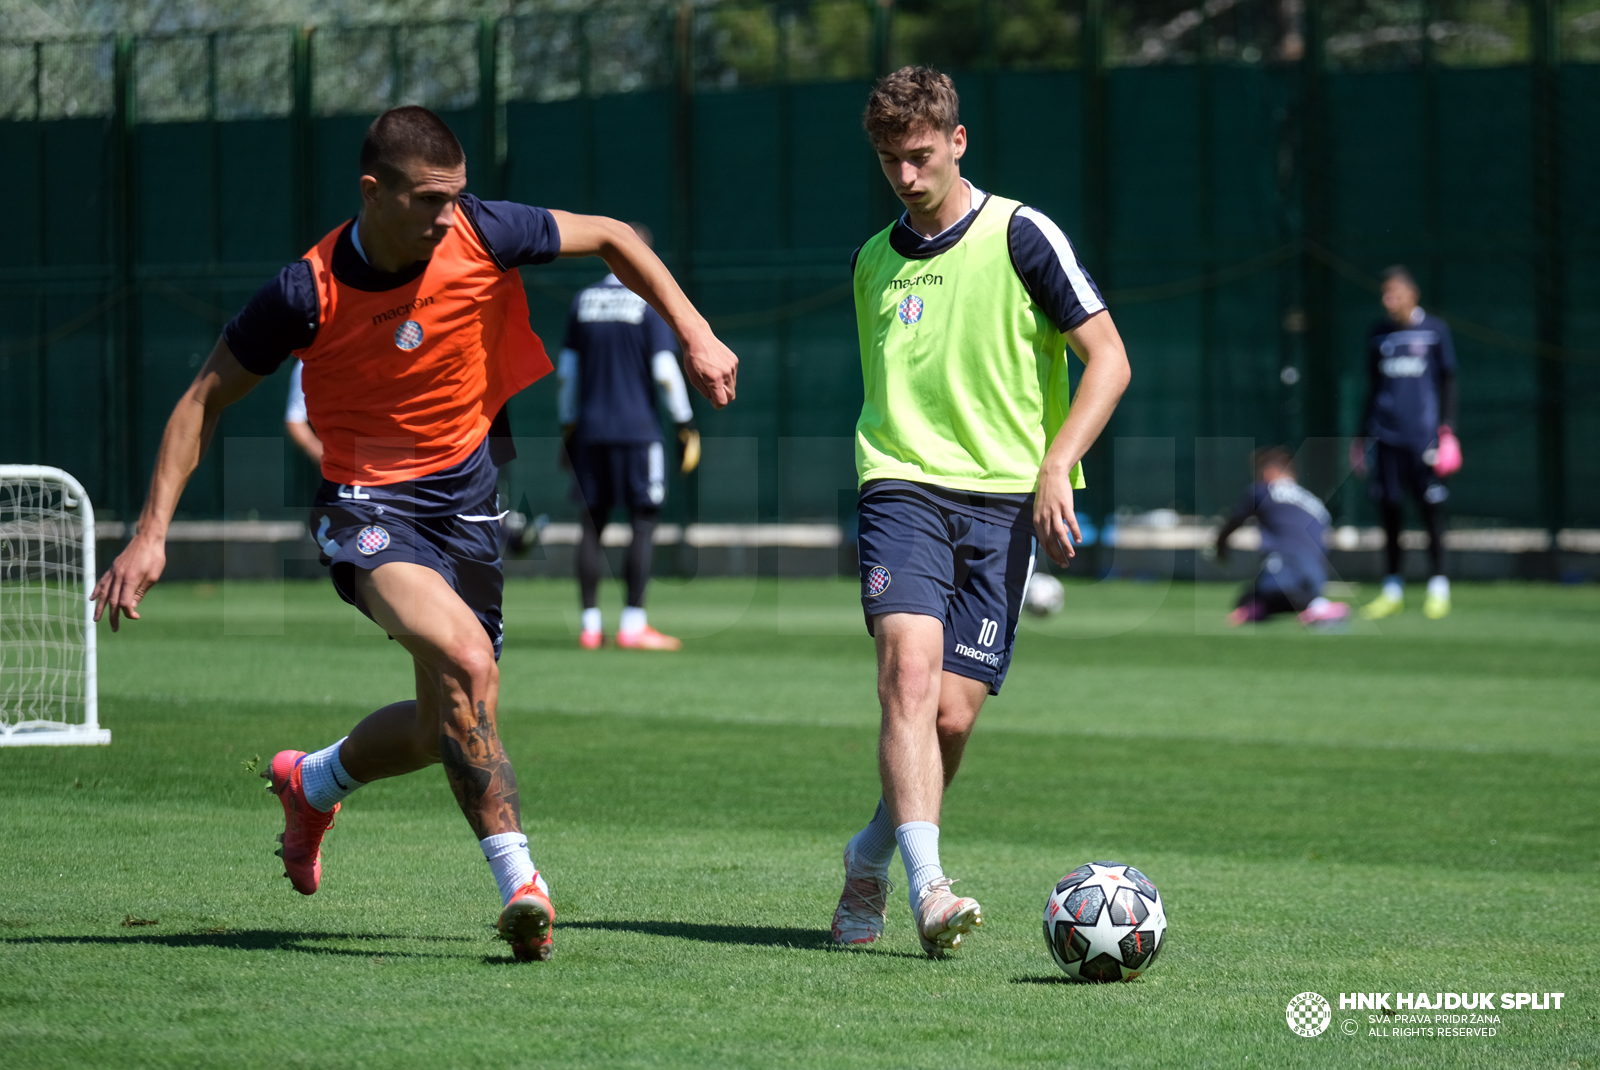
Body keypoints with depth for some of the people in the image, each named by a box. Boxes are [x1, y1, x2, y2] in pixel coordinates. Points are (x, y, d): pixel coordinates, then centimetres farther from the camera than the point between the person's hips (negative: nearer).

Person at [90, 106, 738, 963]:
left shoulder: (481, 235, -12)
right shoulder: (309, 292, -17)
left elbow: (611, 238, 6)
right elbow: (204, 398, -6)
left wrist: (694, 334, -1)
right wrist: (151, 533, -11)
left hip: (468, 502, 5)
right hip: (370, 505, -5)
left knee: (447, 725, 10)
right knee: (466, 659, -31)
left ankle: (313, 781, 42)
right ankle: (519, 882, -28)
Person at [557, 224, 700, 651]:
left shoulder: (583, 301, 8)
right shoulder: (650, 302, -6)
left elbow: (567, 371, 10)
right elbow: (664, 370, -11)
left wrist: (568, 427, 18)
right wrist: (686, 427, -5)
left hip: (590, 428, 4)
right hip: (638, 429, -4)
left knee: (592, 523, 8)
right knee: (643, 521, 0)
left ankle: (590, 624, 7)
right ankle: (633, 624, -5)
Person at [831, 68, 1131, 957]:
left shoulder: (1020, 238, 0)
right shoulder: (874, 262, 15)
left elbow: (1109, 359, -2)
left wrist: (1054, 467, -12)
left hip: (1002, 499, -2)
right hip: (903, 486, 2)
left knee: (952, 713, -6)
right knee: (911, 669, -22)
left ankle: (873, 858, 21)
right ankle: (928, 889, -30)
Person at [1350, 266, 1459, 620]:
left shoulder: (1435, 330, 2)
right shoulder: (1379, 334, 11)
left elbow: (1448, 382, 5)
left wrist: (1447, 429, -4)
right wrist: (1362, 437, 17)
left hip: (1424, 433, -3)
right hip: (1387, 434, 3)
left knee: (1432, 510, -3)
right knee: (1390, 510, 3)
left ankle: (1438, 588, 5)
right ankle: (1392, 590, 10)